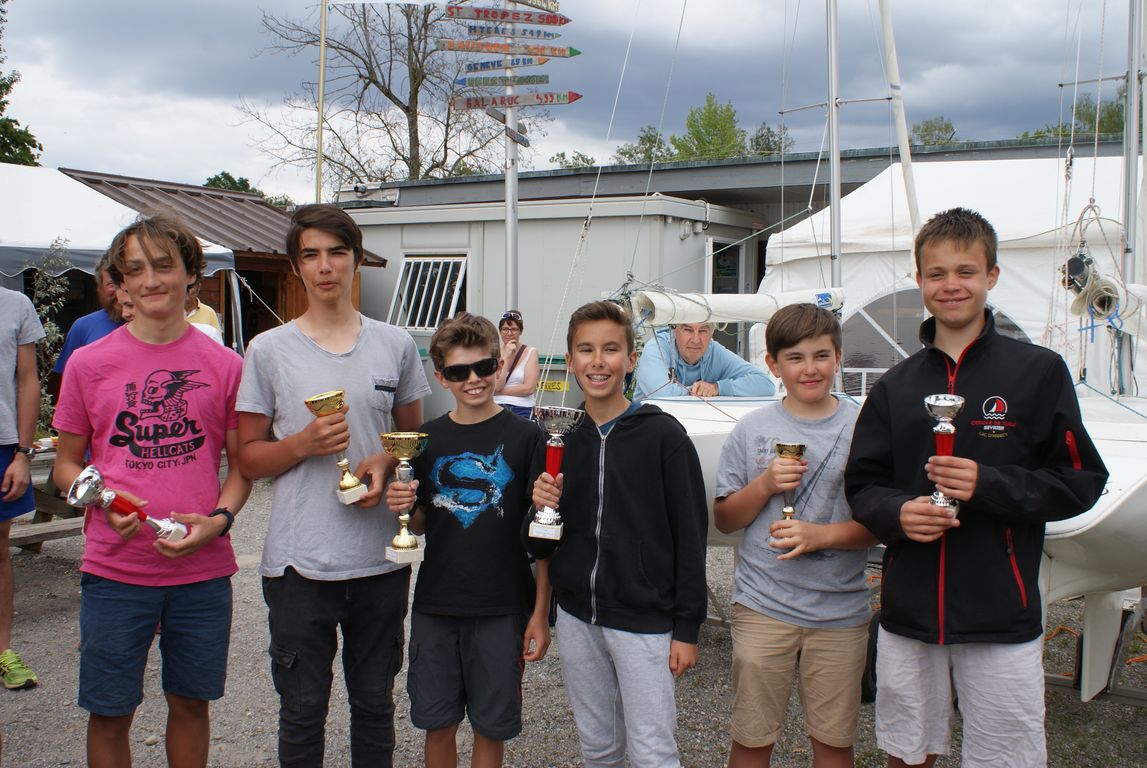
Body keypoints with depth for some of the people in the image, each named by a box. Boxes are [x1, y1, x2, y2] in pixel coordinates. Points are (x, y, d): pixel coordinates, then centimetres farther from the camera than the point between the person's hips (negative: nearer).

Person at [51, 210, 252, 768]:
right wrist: (105, 502, -14)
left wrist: (219, 519, -11)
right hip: (114, 571, 0)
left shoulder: (225, 365, 1)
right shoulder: (88, 363, 0)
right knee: (109, 714, 9)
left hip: (203, 570, 1)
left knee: (190, 702, 14)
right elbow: (65, 465, 7)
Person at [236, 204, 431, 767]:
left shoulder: (395, 345, 5)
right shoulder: (268, 351, -1)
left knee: (375, 706, 15)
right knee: (302, 711, 9)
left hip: (381, 558, 2)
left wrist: (386, 462, -6)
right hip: (299, 562, -2)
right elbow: (249, 457, 2)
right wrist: (303, 444, -16)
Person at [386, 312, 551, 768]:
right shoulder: (427, 439, 4)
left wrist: (540, 613, -6)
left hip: (501, 609, -3)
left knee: (491, 728, 8)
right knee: (437, 724, 12)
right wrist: (403, 509, -11)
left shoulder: (525, 438, -6)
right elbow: (419, 524, 12)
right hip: (435, 607, 3)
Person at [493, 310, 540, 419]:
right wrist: (506, 357, -6)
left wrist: (499, 391, -1)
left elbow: (529, 388, -5)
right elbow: (495, 386, -4)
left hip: (522, 410, -2)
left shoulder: (531, 352, 4)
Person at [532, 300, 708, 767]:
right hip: (575, 616, 5)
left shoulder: (663, 435, -8)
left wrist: (687, 628, -8)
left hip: (644, 619, -4)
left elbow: (690, 535, -7)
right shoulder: (561, 438, 6)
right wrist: (542, 504, -7)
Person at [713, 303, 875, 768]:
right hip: (763, 606, 0)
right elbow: (723, 519, 4)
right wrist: (765, 486, -13)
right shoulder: (753, 430, 1)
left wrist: (821, 535, -18)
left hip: (840, 611, 0)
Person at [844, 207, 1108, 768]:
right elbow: (862, 484, 10)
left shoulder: (1038, 372, -2)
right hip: (908, 611, 3)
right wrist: (896, 513, -12)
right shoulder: (896, 386, 8)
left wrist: (988, 485, -18)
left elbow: (1081, 481, -3)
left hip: (1001, 615, -3)